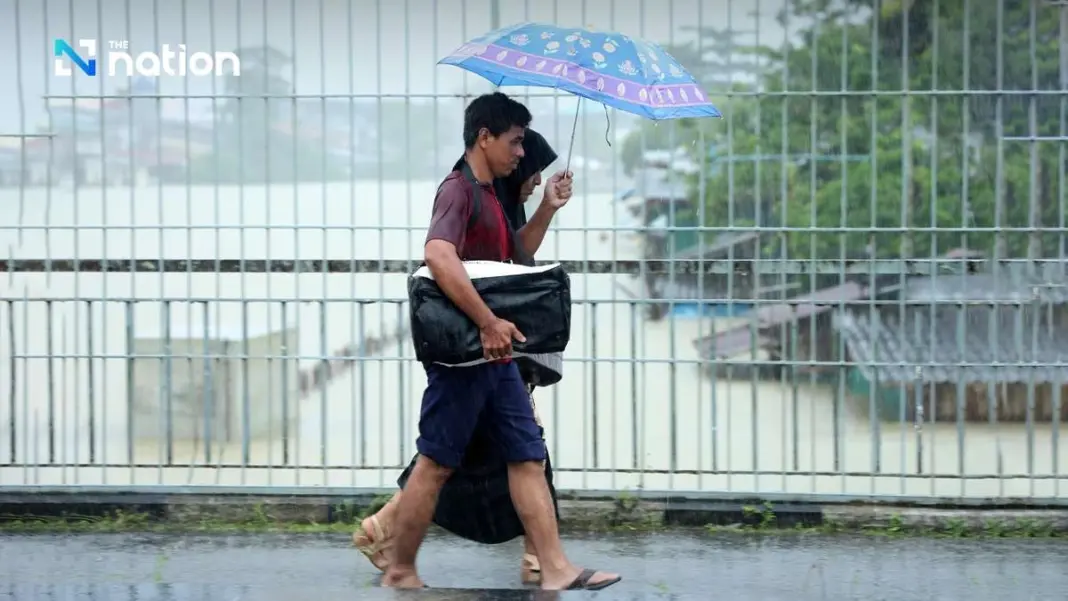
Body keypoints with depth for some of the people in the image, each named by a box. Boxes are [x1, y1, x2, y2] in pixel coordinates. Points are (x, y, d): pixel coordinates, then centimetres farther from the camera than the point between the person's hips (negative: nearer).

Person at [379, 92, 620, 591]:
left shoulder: (490, 195, 16)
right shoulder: (459, 188, -13)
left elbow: (517, 254, 30)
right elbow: (438, 256, -30)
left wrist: (548, 208, 14)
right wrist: (488, 322, -29)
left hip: (494, 351, 9)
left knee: (528, 457, 5)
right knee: (436, 463, -2)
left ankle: (555, 568, 6)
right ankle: (400, 572, 7)